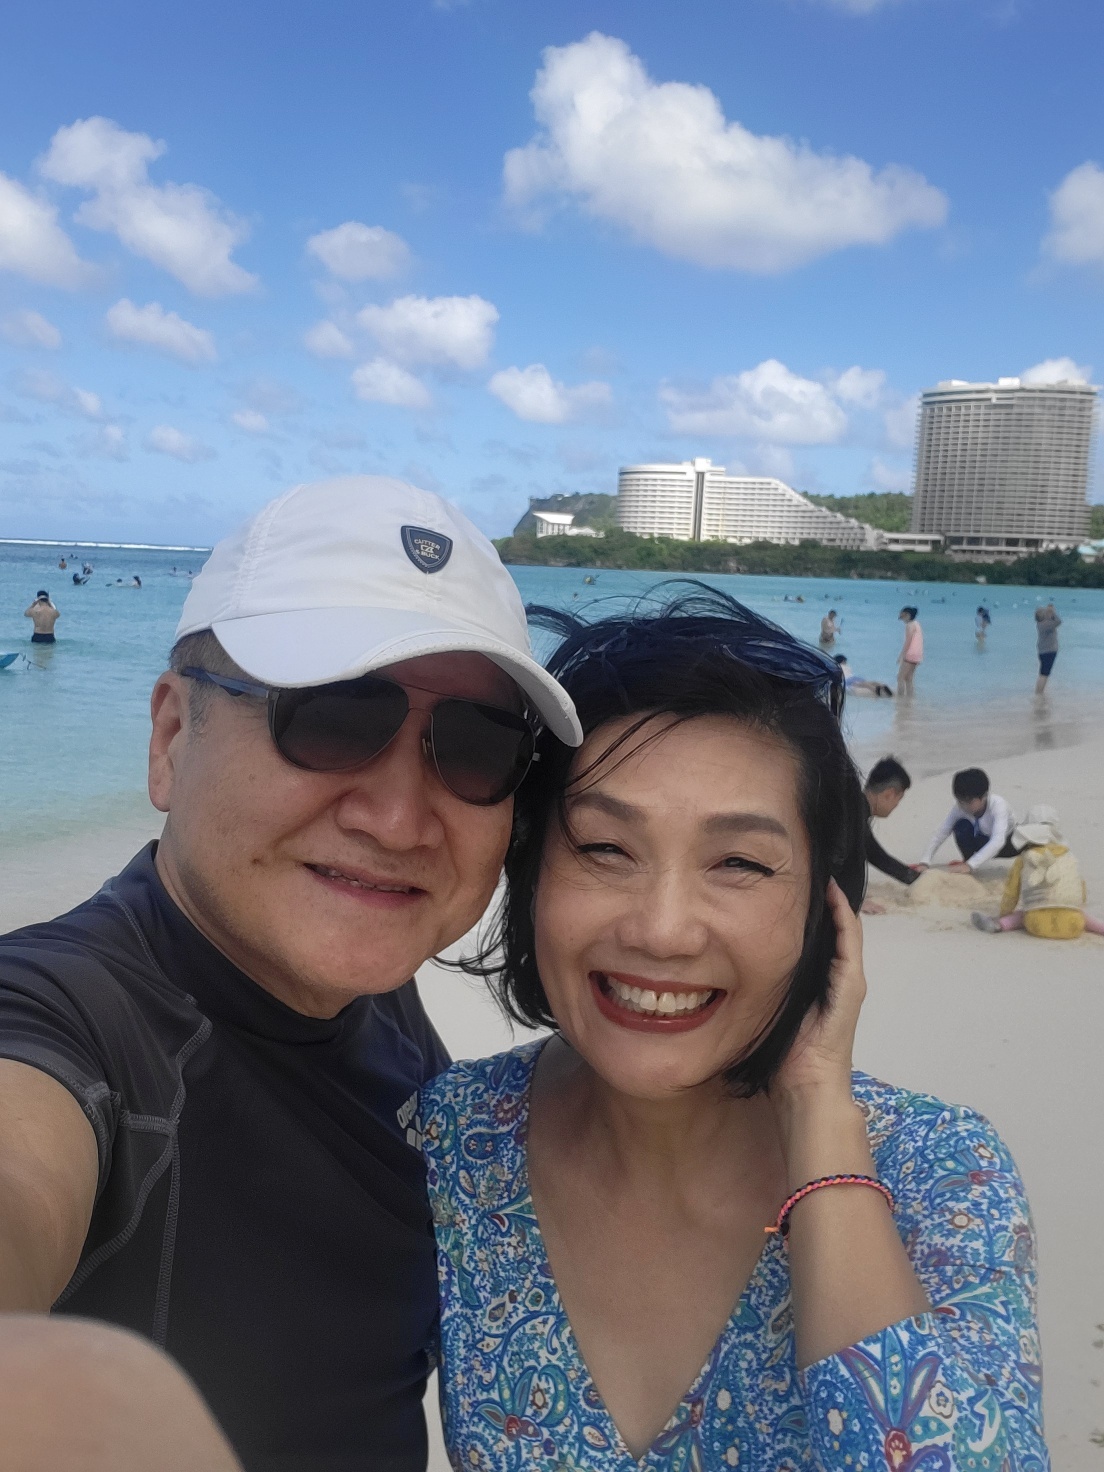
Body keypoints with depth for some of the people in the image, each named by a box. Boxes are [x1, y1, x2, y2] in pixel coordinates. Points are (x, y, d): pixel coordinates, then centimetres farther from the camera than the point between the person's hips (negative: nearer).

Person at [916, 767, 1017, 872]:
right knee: (961, 826, -28)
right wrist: (925, 862, -43)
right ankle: (967, 859, -8)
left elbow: (998, 841, -52)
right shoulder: (959, 808, -27)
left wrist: (970, 865, -63)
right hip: (982, 837, 0)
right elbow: (940, 833, -28)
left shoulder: (998, 805, -38)